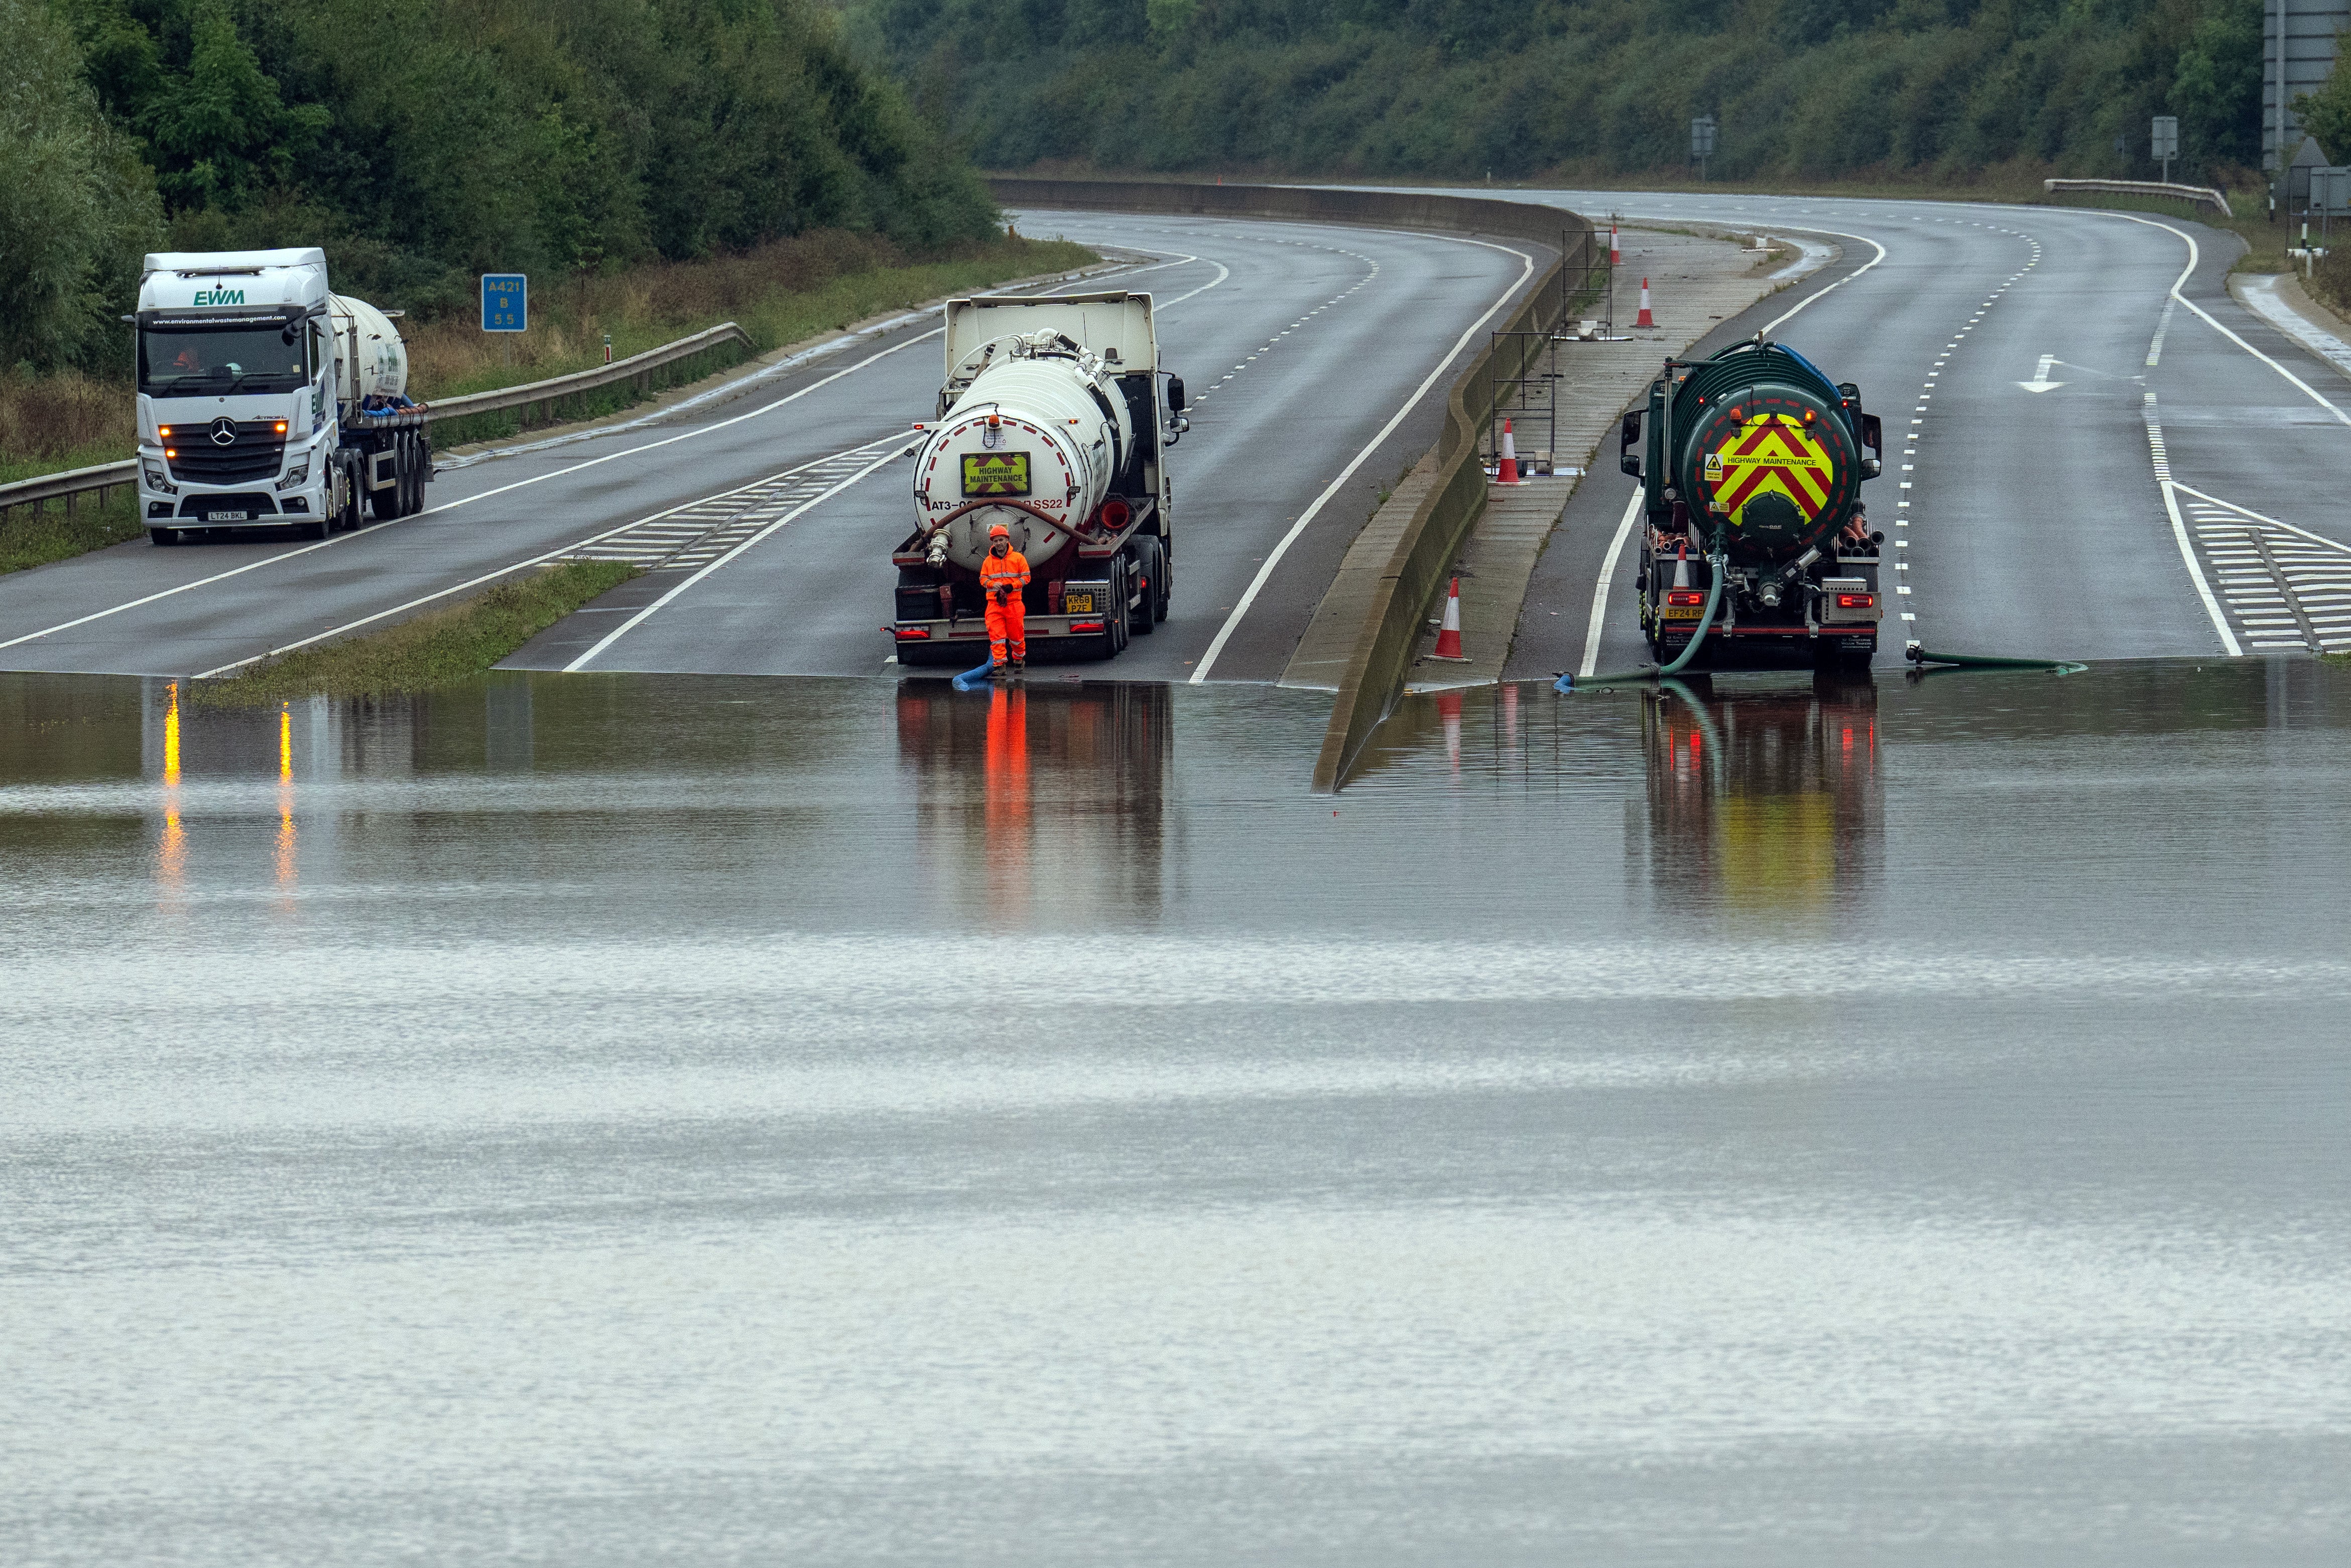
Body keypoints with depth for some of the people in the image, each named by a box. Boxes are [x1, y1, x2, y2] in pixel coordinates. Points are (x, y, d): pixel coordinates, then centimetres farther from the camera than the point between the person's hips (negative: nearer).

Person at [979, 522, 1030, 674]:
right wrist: (992, 584, -12)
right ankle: (999, 665, -9)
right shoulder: (988, 561, 10)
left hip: (1014, 603, -1)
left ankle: (1019, 660, 27)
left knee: (1016, 635, 5)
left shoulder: (1018, 558, 3)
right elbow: (983, 579, 11)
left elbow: (1026, 578, 2)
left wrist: (1011, 587, -13)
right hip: (994, 603, 1)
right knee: (996, 635, -8)